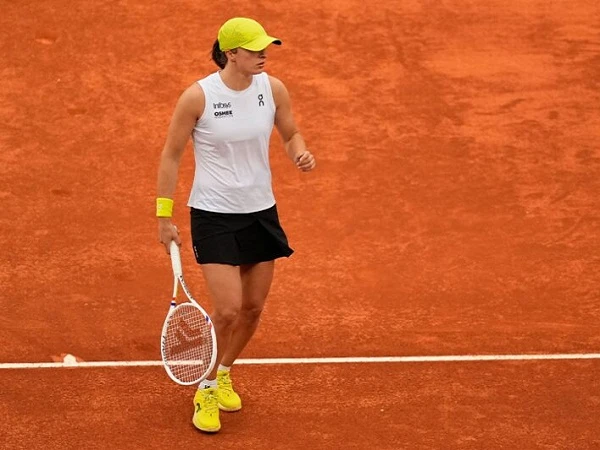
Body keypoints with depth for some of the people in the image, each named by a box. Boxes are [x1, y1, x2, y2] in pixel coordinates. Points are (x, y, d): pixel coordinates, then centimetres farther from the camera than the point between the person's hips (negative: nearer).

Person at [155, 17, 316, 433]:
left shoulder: (273, 89, -5)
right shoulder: (198, 97, -17)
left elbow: (291, 133, 12)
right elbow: (171, 154, -6)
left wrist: (301, 154, -12)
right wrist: (164, 215, -6)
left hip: (261, 212, 5)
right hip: (213, 215, -5)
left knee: (253, 308, 12)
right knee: (228, 310, -11)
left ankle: (224, 373, 40)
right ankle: (206, 391, 13)